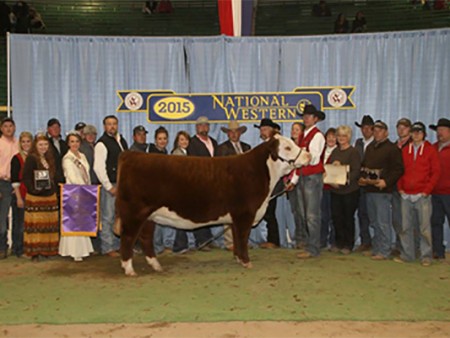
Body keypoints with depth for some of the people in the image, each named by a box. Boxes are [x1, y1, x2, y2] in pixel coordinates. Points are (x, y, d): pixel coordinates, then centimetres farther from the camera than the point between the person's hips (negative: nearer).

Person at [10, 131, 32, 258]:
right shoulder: (17, 158, -4)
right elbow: (14, 180, -8)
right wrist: (19, 198, -12)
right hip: (20, 195, -5)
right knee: (20, 223, 0)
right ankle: (19, 250, 10)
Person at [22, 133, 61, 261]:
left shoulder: (50, 158, 13)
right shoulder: (31, 158, -8)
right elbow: (26, 177, -14)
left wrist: (55, 188, 7)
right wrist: (33, 189, -23)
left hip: (50, 196, 6)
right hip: (35, 197, -6)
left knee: (49, 224, 9)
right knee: (35, 224, -1)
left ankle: (47, 250, 19)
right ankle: (34, 252, 6)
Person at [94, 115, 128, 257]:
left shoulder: (122, 141, 13)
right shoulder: (102, 144, -10)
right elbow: (98, 168, -15)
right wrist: (109, 187, -14)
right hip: (109, 185, -7)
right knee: (108, 218, -2)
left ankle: (117, 245, 23)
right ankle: (107, 248, 8)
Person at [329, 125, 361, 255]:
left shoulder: (353, 152, -5)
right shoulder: (335, 151, 14)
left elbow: (356, 171, -13)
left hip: (350, 190, -5)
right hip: (335, 190, 5)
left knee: (348, 217, 3)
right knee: (336, 216, 5)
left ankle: (348, 245, 15)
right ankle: (339, 243, 20)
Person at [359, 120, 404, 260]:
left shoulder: (392, 148, -6)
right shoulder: (370, 147, 18)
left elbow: (398, 170, -11)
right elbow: (364, 165, 25)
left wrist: (386, 182, -21)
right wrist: (362, 178, 8)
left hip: (383, 191, -8)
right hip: (369, 189, 8)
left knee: (382, 222, -6)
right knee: (374, 222, 13)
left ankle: (383, 251, 0)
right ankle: (375, 248, 22)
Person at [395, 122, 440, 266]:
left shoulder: (430, 150, 2)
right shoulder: (405, 150, 12)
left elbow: (436, 172, -1)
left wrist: (427, 190, -7)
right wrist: (400, 187, 5)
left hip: (422, 195, -3)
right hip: (406, 195, 3)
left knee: (424, 227, -2)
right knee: (406, 227, 5)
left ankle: (426, 256, 7)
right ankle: (407, 254, 14)